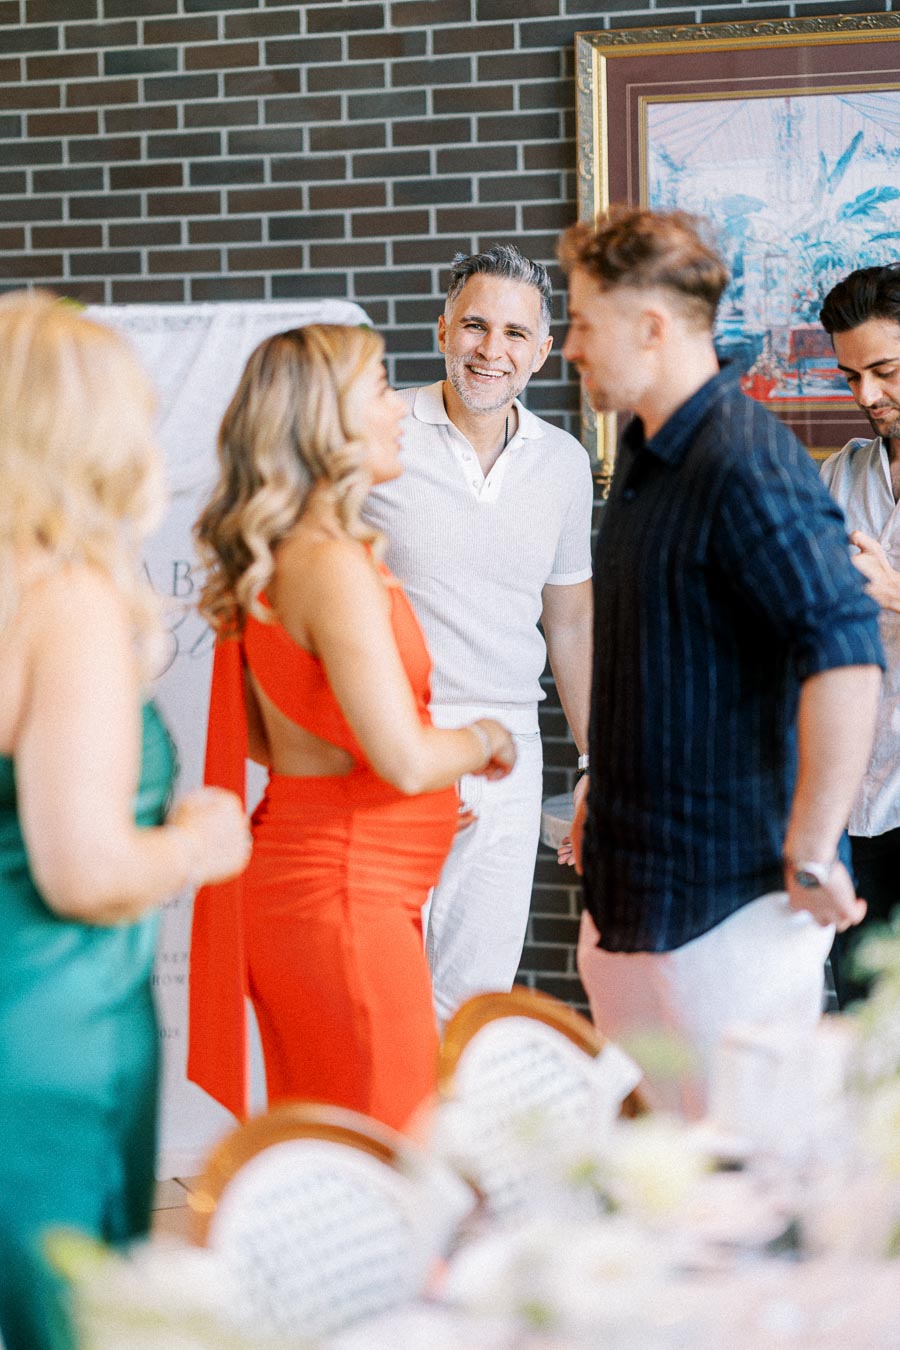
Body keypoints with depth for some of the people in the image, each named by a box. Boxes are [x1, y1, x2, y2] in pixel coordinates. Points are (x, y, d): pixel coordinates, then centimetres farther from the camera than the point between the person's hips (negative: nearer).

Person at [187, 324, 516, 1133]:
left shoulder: (272, 564, 10)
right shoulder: (337, 566, -19)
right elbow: (405, 759, -23)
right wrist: (483, 739, -2)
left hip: (292, 877, 10)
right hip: (349, 892, -10)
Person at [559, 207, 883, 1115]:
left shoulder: (747, 469, -21)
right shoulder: (645, 454, 11)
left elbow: (847, 658, -29)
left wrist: (811, 858, -25)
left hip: (731, 891, -10)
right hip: (632, 873, 10)